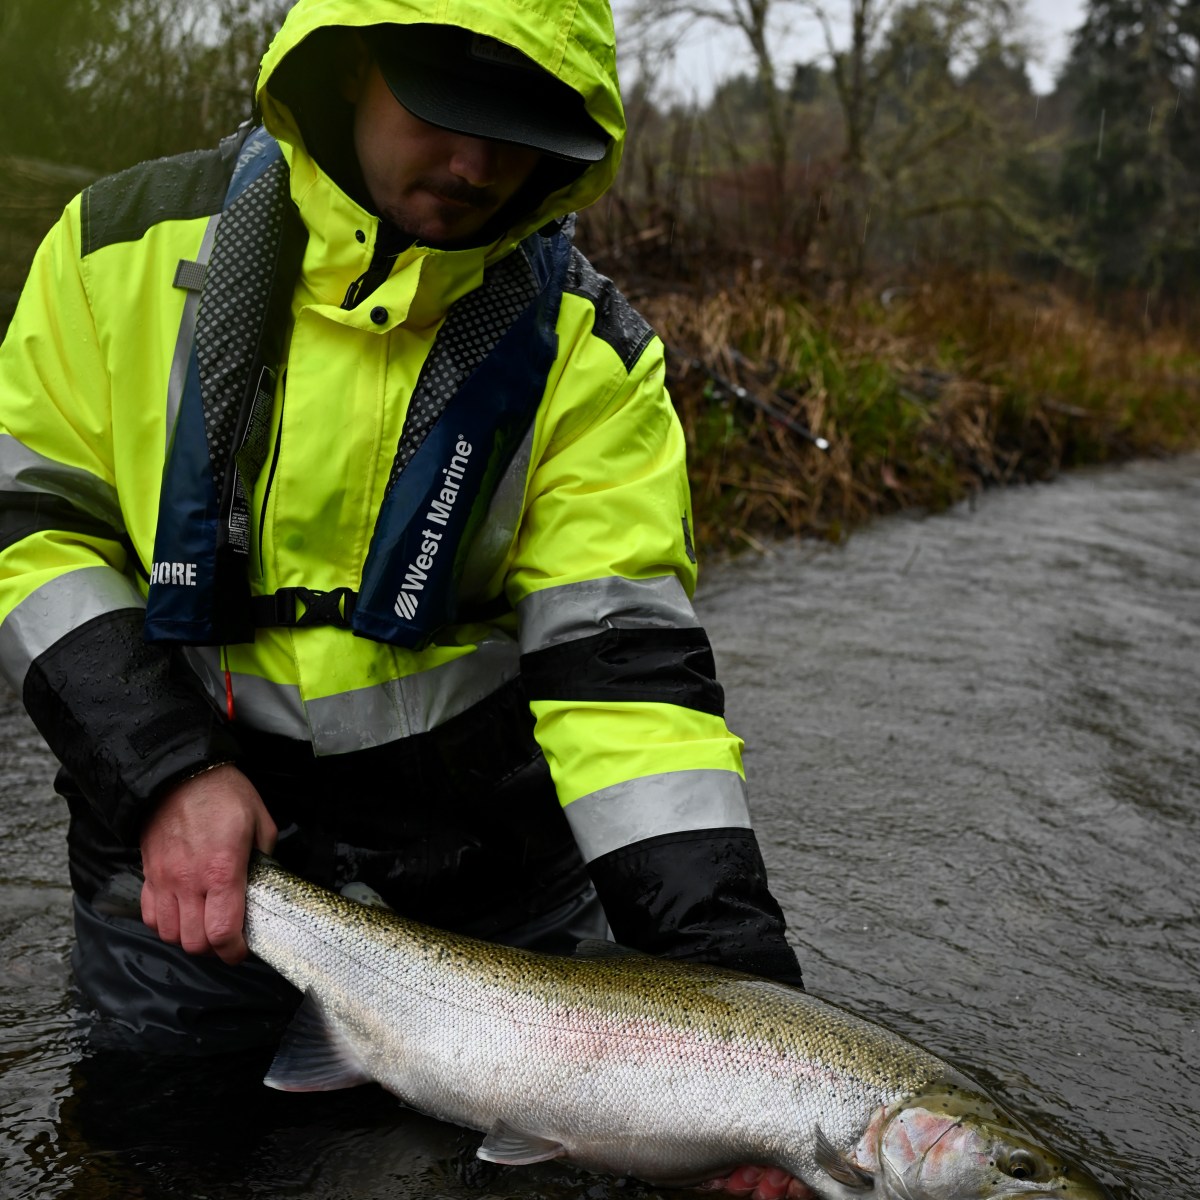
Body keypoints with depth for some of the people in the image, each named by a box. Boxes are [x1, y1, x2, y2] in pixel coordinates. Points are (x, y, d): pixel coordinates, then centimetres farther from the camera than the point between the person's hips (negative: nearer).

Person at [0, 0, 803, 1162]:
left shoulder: (576, 345, -10)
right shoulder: (127, 244, -6)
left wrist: (734, 986, -28)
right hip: (181, 873, 1)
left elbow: (621, 653, -17)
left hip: (485, 897, 0)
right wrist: (164, 770, -18)